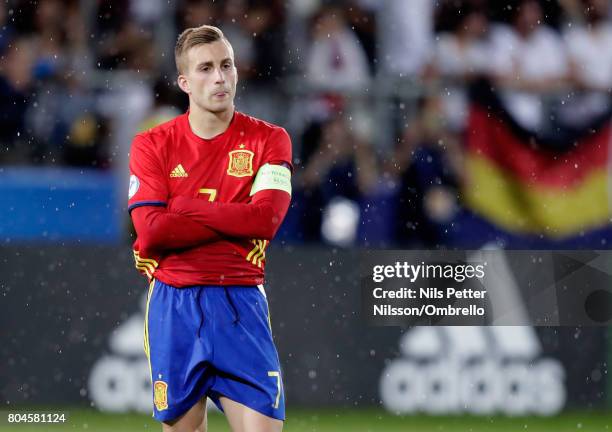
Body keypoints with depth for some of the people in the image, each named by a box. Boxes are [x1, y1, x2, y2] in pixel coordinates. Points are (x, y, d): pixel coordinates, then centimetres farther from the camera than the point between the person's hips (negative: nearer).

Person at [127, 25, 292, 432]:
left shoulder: (269, 139, 2)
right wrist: (237, 220, -11)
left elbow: (267, 218, -13)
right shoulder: (152, 146, 3)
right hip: (174, 304, 1)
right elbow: (151, 230, -10)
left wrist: (186, 207, -9)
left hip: (241, 305, -1)